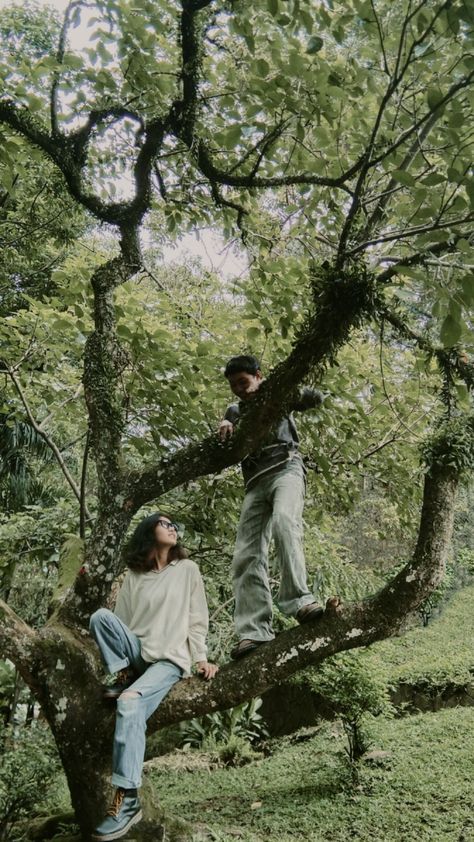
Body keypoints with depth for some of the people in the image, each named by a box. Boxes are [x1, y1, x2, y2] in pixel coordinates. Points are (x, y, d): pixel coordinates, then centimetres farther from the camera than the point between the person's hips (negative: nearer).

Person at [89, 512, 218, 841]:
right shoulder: (134, 576, 12)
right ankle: (123, 678, -11)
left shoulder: (187, 569, 7)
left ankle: (127, 800, -30)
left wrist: (201, 659, -4)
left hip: (170, 659, -3)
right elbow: (119, 621, 9)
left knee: (130, 704, -32)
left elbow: (196, 619, 6)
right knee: (101, 615, -24)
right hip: (136, 653, 3)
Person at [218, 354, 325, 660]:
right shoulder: (235, 411, 27)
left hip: (285, 468, -4)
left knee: (284, 522, -35)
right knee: (247, 556, -11)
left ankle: (299, 601, -39)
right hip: (255, 482, 4)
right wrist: (224, 427, -13)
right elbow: (225, 452, 10)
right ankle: (255, 632, -17)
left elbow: (317, 397, 4)